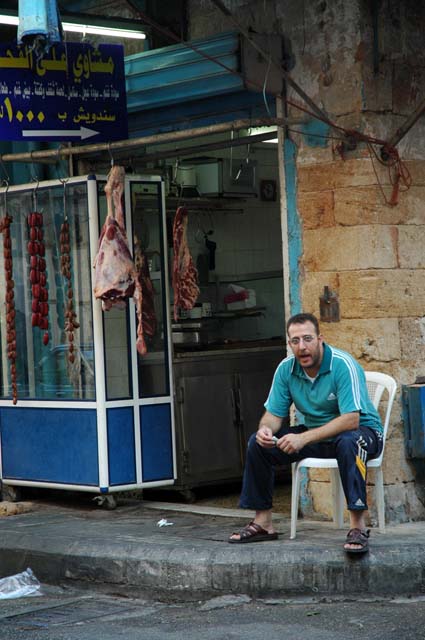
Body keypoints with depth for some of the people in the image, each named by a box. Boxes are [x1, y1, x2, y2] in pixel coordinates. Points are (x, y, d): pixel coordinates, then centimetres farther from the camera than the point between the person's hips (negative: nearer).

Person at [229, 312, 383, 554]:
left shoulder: (343, 365, -24)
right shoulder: (286, 369, -5)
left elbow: (351, 419, -32)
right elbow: (274, 414, 1)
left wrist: (304, 438, -37)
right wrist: (266, 429, -25)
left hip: (362, 431, -6)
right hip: (316, 433, 6)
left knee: (348, 443, -41)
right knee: (258, 443, -7)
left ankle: (358, 525, -38)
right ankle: (263, 522, 1)